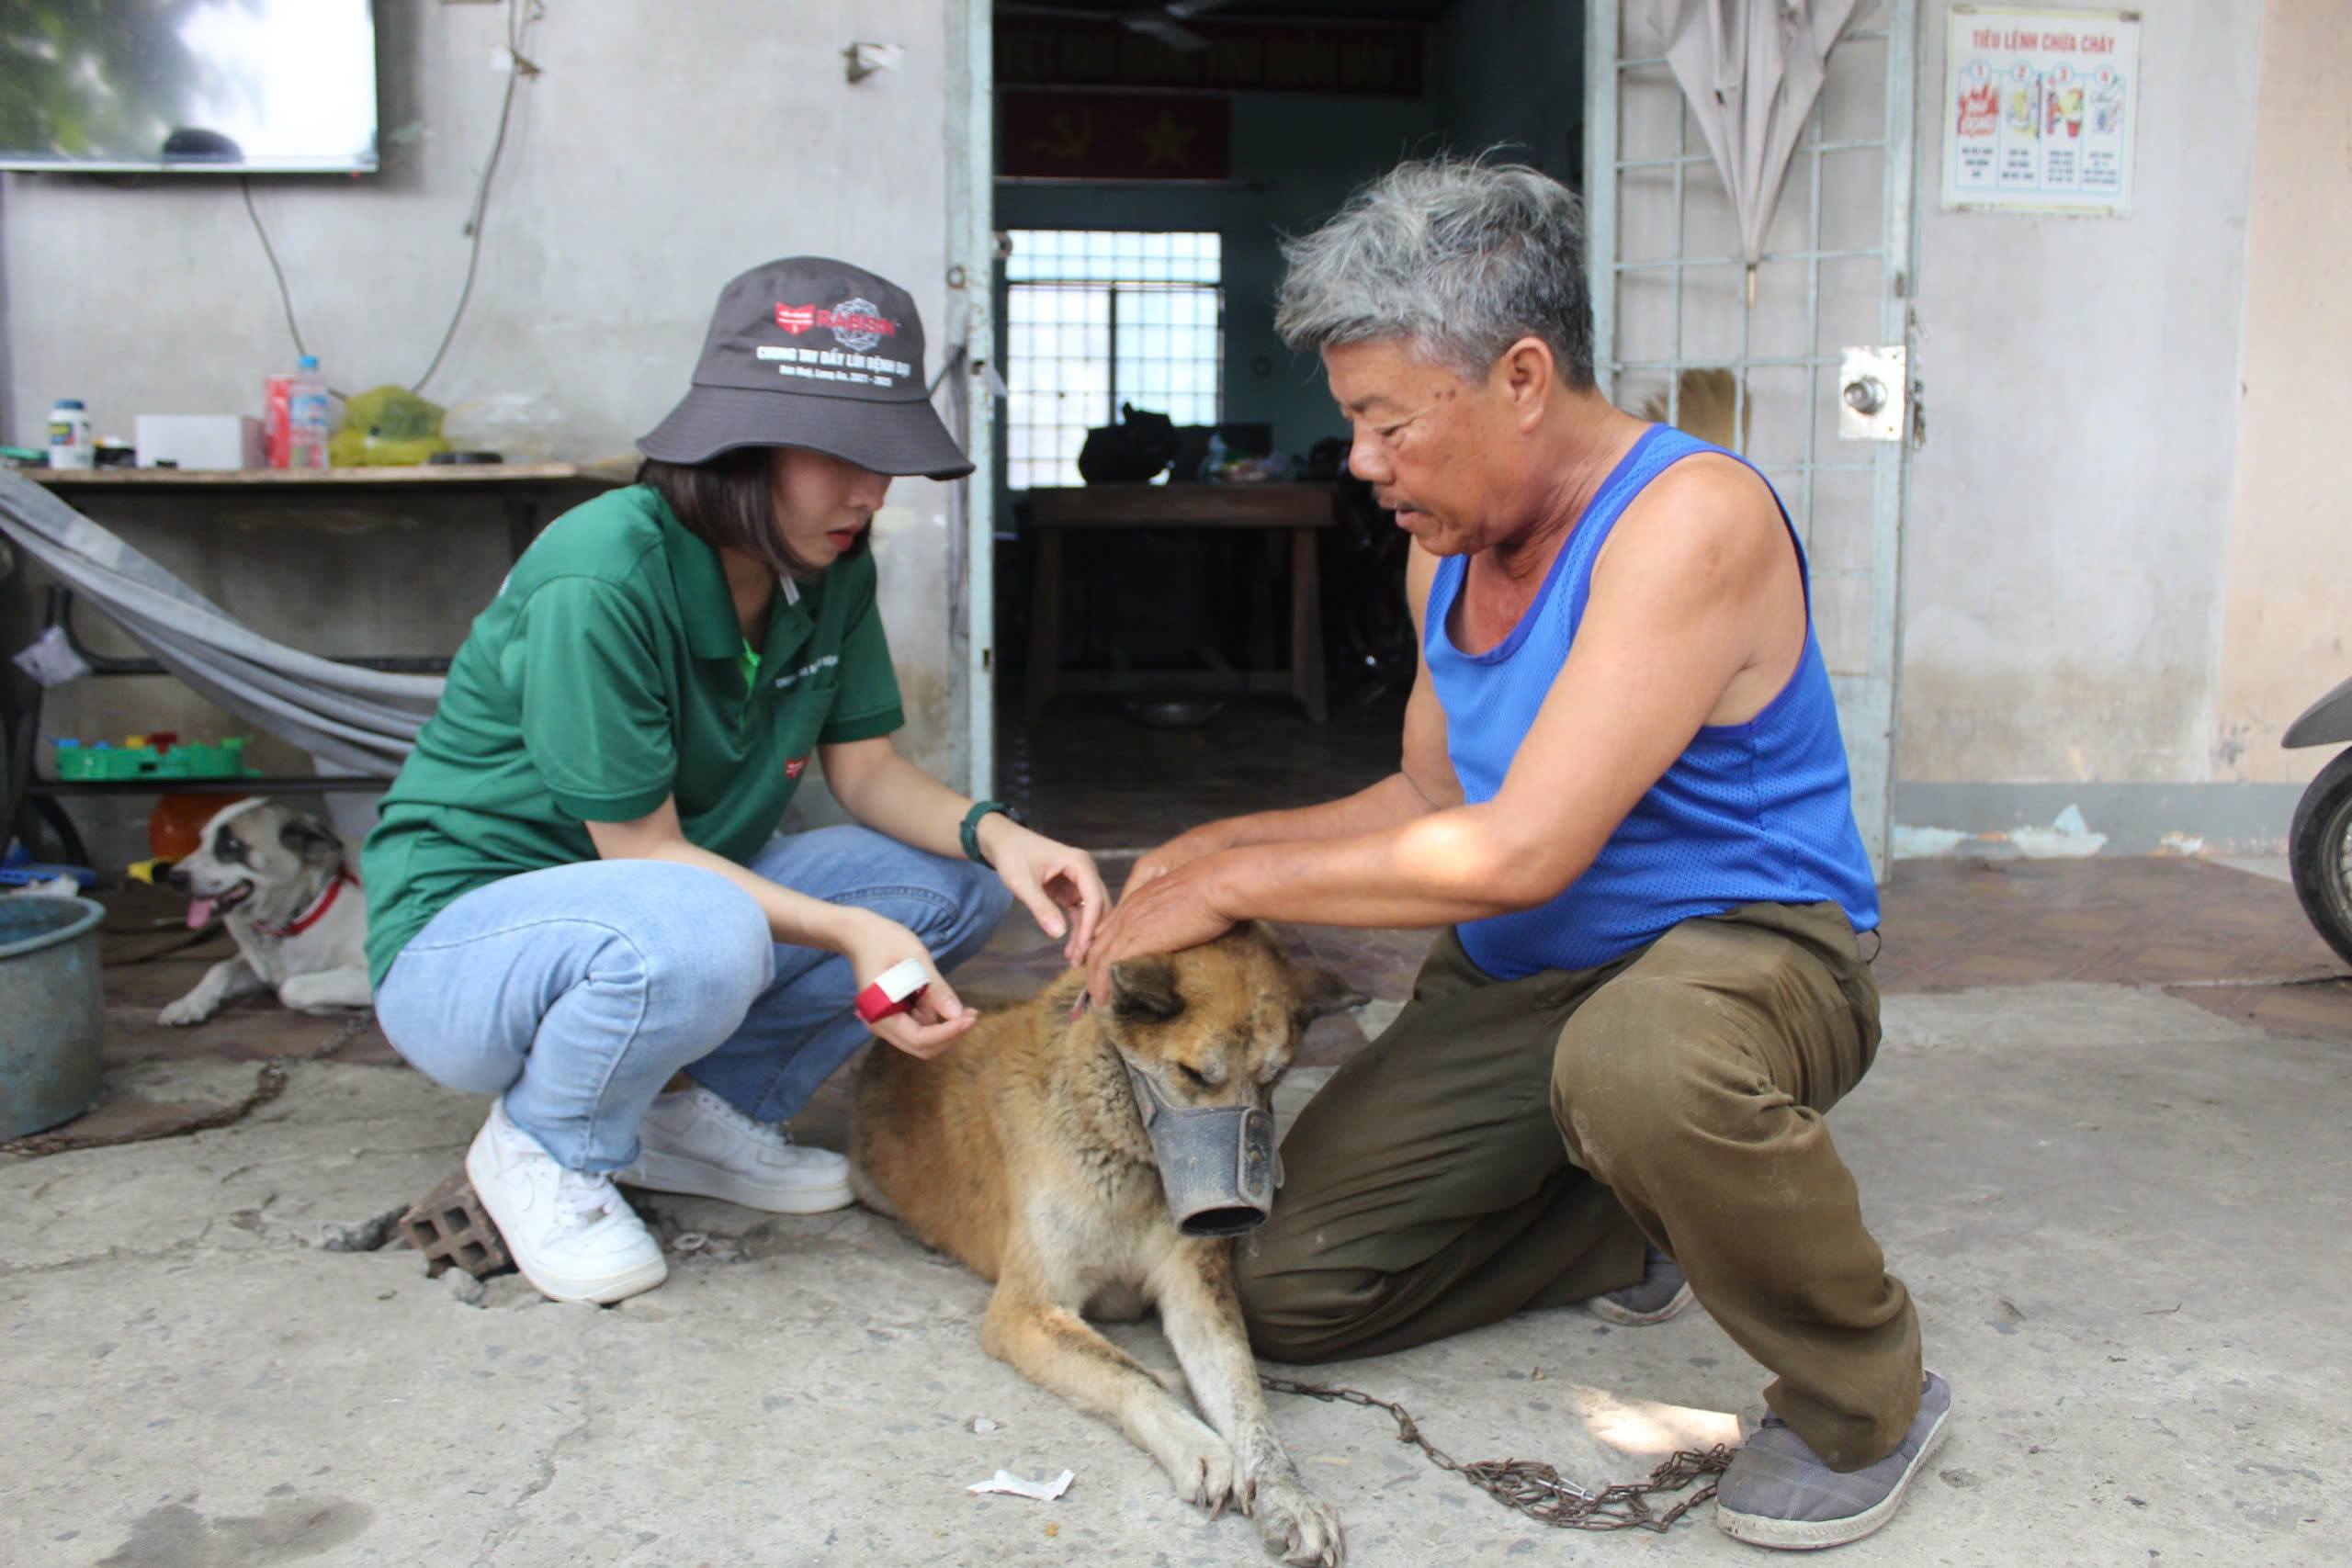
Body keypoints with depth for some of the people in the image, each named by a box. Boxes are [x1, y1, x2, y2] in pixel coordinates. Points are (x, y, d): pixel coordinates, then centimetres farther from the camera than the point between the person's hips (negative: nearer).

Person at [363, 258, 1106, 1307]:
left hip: (693, 889, 8)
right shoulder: (601, 580, -28)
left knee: (956, 882, -6)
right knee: (693, 937, -40)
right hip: (467, 922, -7)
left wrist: (995, 834, -19)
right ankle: (541, 1146, -7)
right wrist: (851, 935, -31)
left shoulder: (833, 570, -5)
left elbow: (867, 769, 1)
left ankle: (694, 1106, 5)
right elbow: (646, 850, -23)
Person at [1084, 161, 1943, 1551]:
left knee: (1635, 1061, -44)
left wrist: (1239, 883, -20)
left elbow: (1522, 848, -29)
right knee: (1290, 1292, -1)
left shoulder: (1691, 515, -24)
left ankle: (1869, 1394, -13)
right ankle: (1626, 1230, 22)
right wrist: (1232, 841, 0)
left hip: (1751, 948, -7)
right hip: (1513, 980, 8)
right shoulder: (1447, 548, 4)